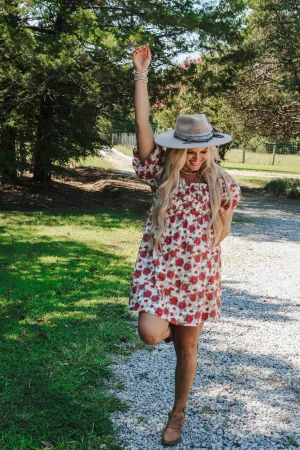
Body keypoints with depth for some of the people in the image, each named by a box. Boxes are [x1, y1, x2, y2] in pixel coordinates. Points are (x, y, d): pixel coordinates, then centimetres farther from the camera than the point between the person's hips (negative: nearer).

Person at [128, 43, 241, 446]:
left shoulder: (222, 183, -1)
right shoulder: (163, 172, -3)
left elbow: (222, 233, 9)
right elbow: (142, 124, -13)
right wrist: (141, 75, -17)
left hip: (198, 273, 1)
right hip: (158, 267, 0)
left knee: (187, 347, 10)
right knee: (150, 334, -19)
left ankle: (178, 414, 33)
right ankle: (168, 324, 22)